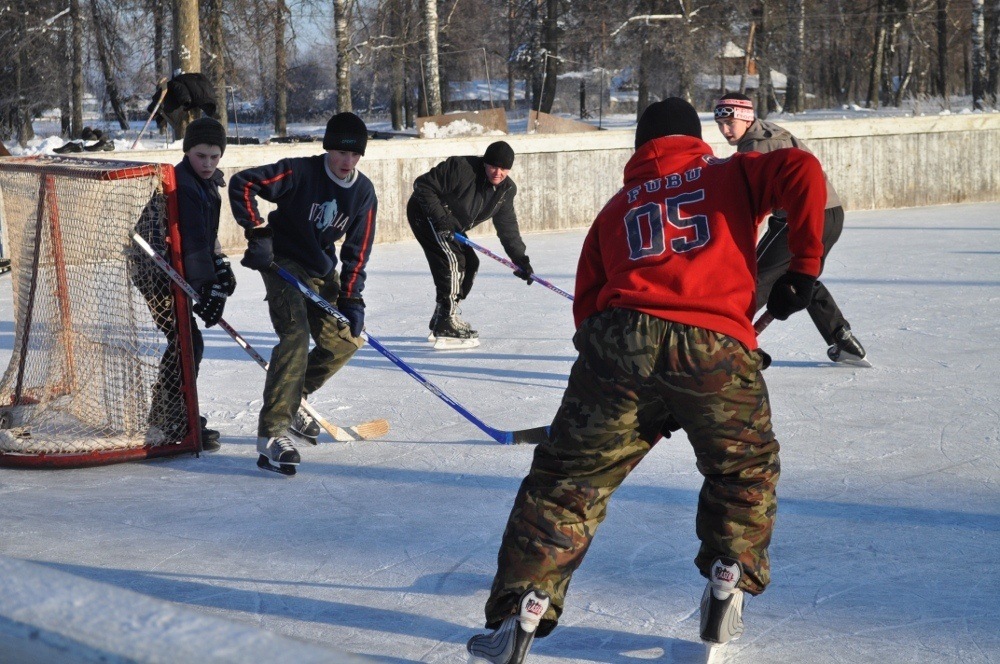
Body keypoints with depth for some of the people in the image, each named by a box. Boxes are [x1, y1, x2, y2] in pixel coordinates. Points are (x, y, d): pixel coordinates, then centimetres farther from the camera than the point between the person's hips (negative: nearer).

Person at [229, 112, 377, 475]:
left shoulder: (363, 192, -2)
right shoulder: (300, 173, -19)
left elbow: (357, 249, 1)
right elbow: (241, 183, -21)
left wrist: (351, 297, -6)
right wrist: (257, 231, -25)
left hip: (322, 271, 7)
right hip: (283, 263, -7)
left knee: (346, 340, 10)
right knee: (296, 335, -25)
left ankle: (290, 400, 28)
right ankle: (273, 431, -30)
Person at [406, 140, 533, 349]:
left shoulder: (506, 190, -4)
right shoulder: (461, 168, -28)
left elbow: (507, 226, 2)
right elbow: (422, 185, -24)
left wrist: (520, 259, -6)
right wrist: (440, 219, -29)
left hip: (450, 224, 9)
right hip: (425, 213, -9)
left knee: (469, 263, 9)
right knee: (452, 260, -22)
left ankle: (441, 321, 22)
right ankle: (446, 326, -24)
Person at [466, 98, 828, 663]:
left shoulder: (617, 208, 28)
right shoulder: (731, 175, 21)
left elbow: (588, 306, 24)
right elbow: (802, 172, 1)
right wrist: (804, 267, 6)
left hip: (619, 345, 2)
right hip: (717, 349, -1)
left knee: (569, 479, 10)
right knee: (747, 470, 25)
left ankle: (520, 616, 5)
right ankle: (727, 593, 24)